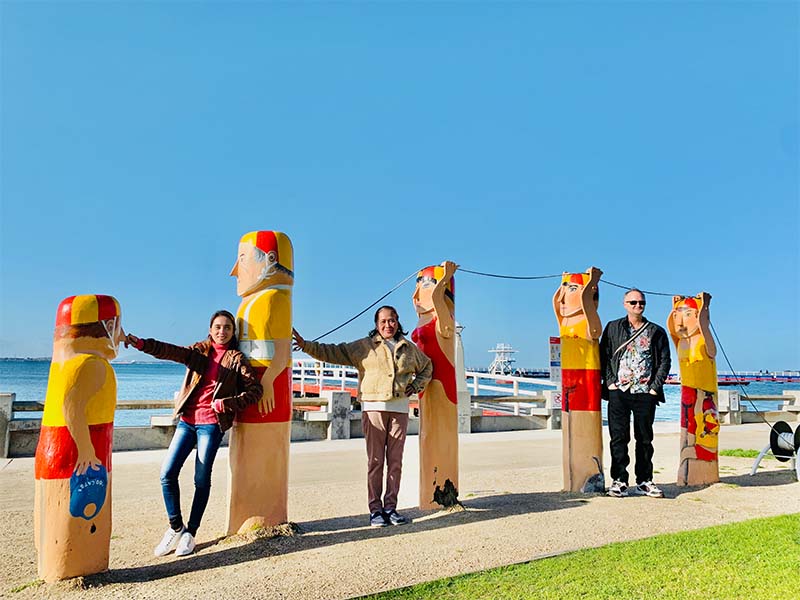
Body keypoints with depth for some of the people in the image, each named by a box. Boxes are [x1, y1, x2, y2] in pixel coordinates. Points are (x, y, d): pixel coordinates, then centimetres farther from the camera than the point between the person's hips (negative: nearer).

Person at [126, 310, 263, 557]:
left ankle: (190, 533, 17)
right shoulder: (199, 350, 8)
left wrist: (227, 404, -14)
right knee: (167, 473, -1)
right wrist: (142, 344, -26)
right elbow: (172, 352, -9)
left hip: (211, 424, -3)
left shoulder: (237, 359, 1)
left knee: (202, 479, 0)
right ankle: (175, 527, 17)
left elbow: (255, 390, -3)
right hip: (187, 420, 3)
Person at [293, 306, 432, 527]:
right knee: (375, 461, -1)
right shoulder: (363, 347, 6)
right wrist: (306, 345, -7)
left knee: (395, 461, 4)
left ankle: (390, 507, 13)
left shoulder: (409, 349, 15)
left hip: (400, 409, 3)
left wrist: (417, 385, 13)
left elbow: (427, 367, 30)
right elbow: (332, 352, 4)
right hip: (374, 407, -2)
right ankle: (375, 509, 6)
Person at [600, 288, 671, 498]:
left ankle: (644, 481, 16)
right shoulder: (613, 328, 10)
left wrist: (655, 386, -2)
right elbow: (604, 356, 6)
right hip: (619, 392, -1)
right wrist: (610, 381, -4)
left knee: (645, 438, 7)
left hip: (646, 394, 1)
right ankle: (619, 480, 5)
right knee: (619, 437, -1)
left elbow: (665, 361, 8)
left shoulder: (656, 332, 11)